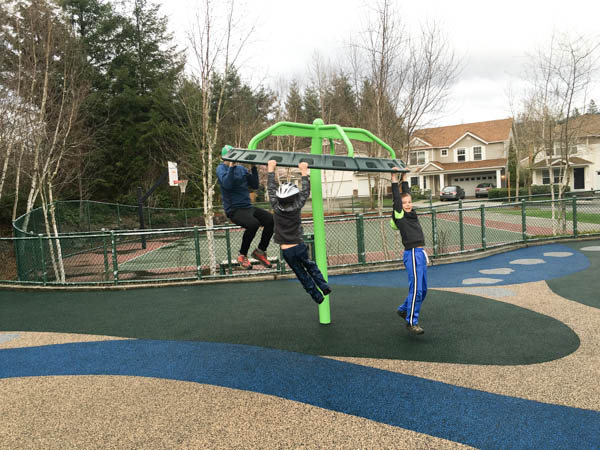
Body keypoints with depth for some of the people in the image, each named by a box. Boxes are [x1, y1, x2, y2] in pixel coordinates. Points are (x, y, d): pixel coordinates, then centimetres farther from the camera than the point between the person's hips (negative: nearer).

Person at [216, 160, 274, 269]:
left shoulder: (242, 169, 16)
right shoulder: (221, 168, -2)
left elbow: (255, 185, 11)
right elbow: (227, 184, -22)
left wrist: (254, 167, 5)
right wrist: (231, 166, -19)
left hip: (248, 207, 6)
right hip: (233, 210, -6)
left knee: (271, 219, -16)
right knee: (253, 223, -33)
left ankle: (260, 251, 3)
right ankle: (242, 256, -10)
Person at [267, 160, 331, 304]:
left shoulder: (276, 208, -9)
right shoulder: (297, 207, -10)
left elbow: (271, 188, -2)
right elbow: (305, 191, 0)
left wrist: (271, 169, 4)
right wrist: (304, 172, 6)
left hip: (286, 251, 1)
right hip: (299, 246, 0)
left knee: (302, 275, 11)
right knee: (310, 266, 25)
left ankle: (318, 297, 18)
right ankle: (324, 286, 17)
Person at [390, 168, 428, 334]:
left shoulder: (411, 214, 13)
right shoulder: (400, 216, -5)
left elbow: (407, 193, 22)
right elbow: (397, 198, -11)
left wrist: (404, 177, 24)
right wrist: (394, 179, -7)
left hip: (420, 254, 9)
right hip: (412, 254, -8)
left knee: (422, 289, 14)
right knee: (416, 289, -8)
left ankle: (403, 309, 31)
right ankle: (411, 322, 1)